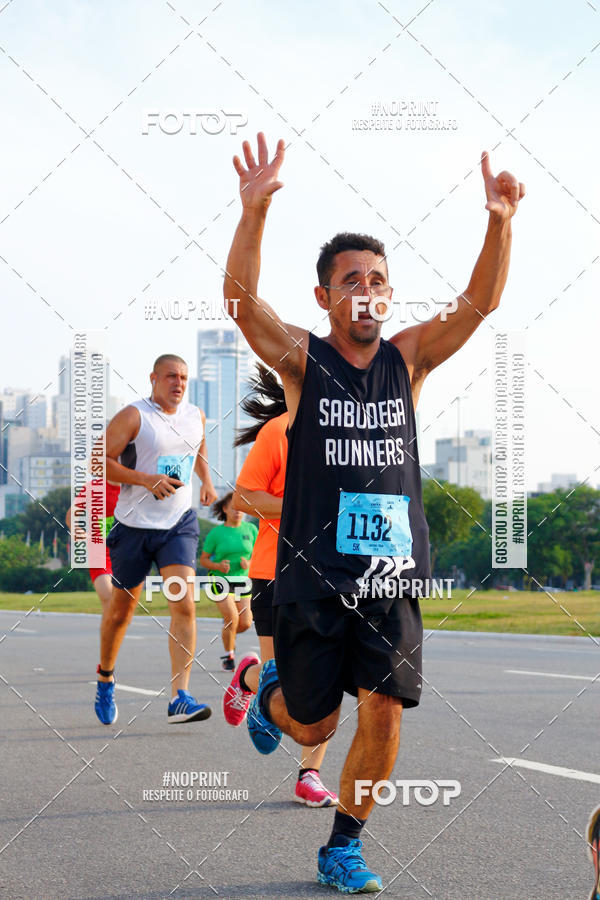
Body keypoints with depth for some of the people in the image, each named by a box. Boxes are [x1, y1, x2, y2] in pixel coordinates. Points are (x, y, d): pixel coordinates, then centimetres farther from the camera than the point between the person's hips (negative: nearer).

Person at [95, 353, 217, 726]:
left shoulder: (196, 416, 7)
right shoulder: (133, 416, -10)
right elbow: (100, 461, -14)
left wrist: (207, 482, 14)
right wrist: (147, 479, -24)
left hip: (179, 524, 3)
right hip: (134, 525, -3)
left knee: (184, 604, -15)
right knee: (122, 607, 11)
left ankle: (181, 698, -18)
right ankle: (105, 677, 38)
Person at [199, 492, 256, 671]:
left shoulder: (250, 529, 4)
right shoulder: (216, 533, -4)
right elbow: (204, 560, 1)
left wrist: (249, 563, -11)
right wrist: (218, 566, -18)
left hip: (242, 580, 4)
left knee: (245, 623, -3)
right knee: (232, 618, -17)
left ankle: (227, 633, 32)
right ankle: (228, 656, 3)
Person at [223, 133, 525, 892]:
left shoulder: (407, 358, 6)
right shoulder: (301, 360, -3)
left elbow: (480, 301, -4)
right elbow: (240, 298, -20)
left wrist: (500, 225, -21)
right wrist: (254, 211, -34)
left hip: (393, 574, 3)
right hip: (315, 571, -2)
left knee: (383, 716, -4)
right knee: (313, 727, 6)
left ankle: (342, 849, 17)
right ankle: (271, 692, 43)